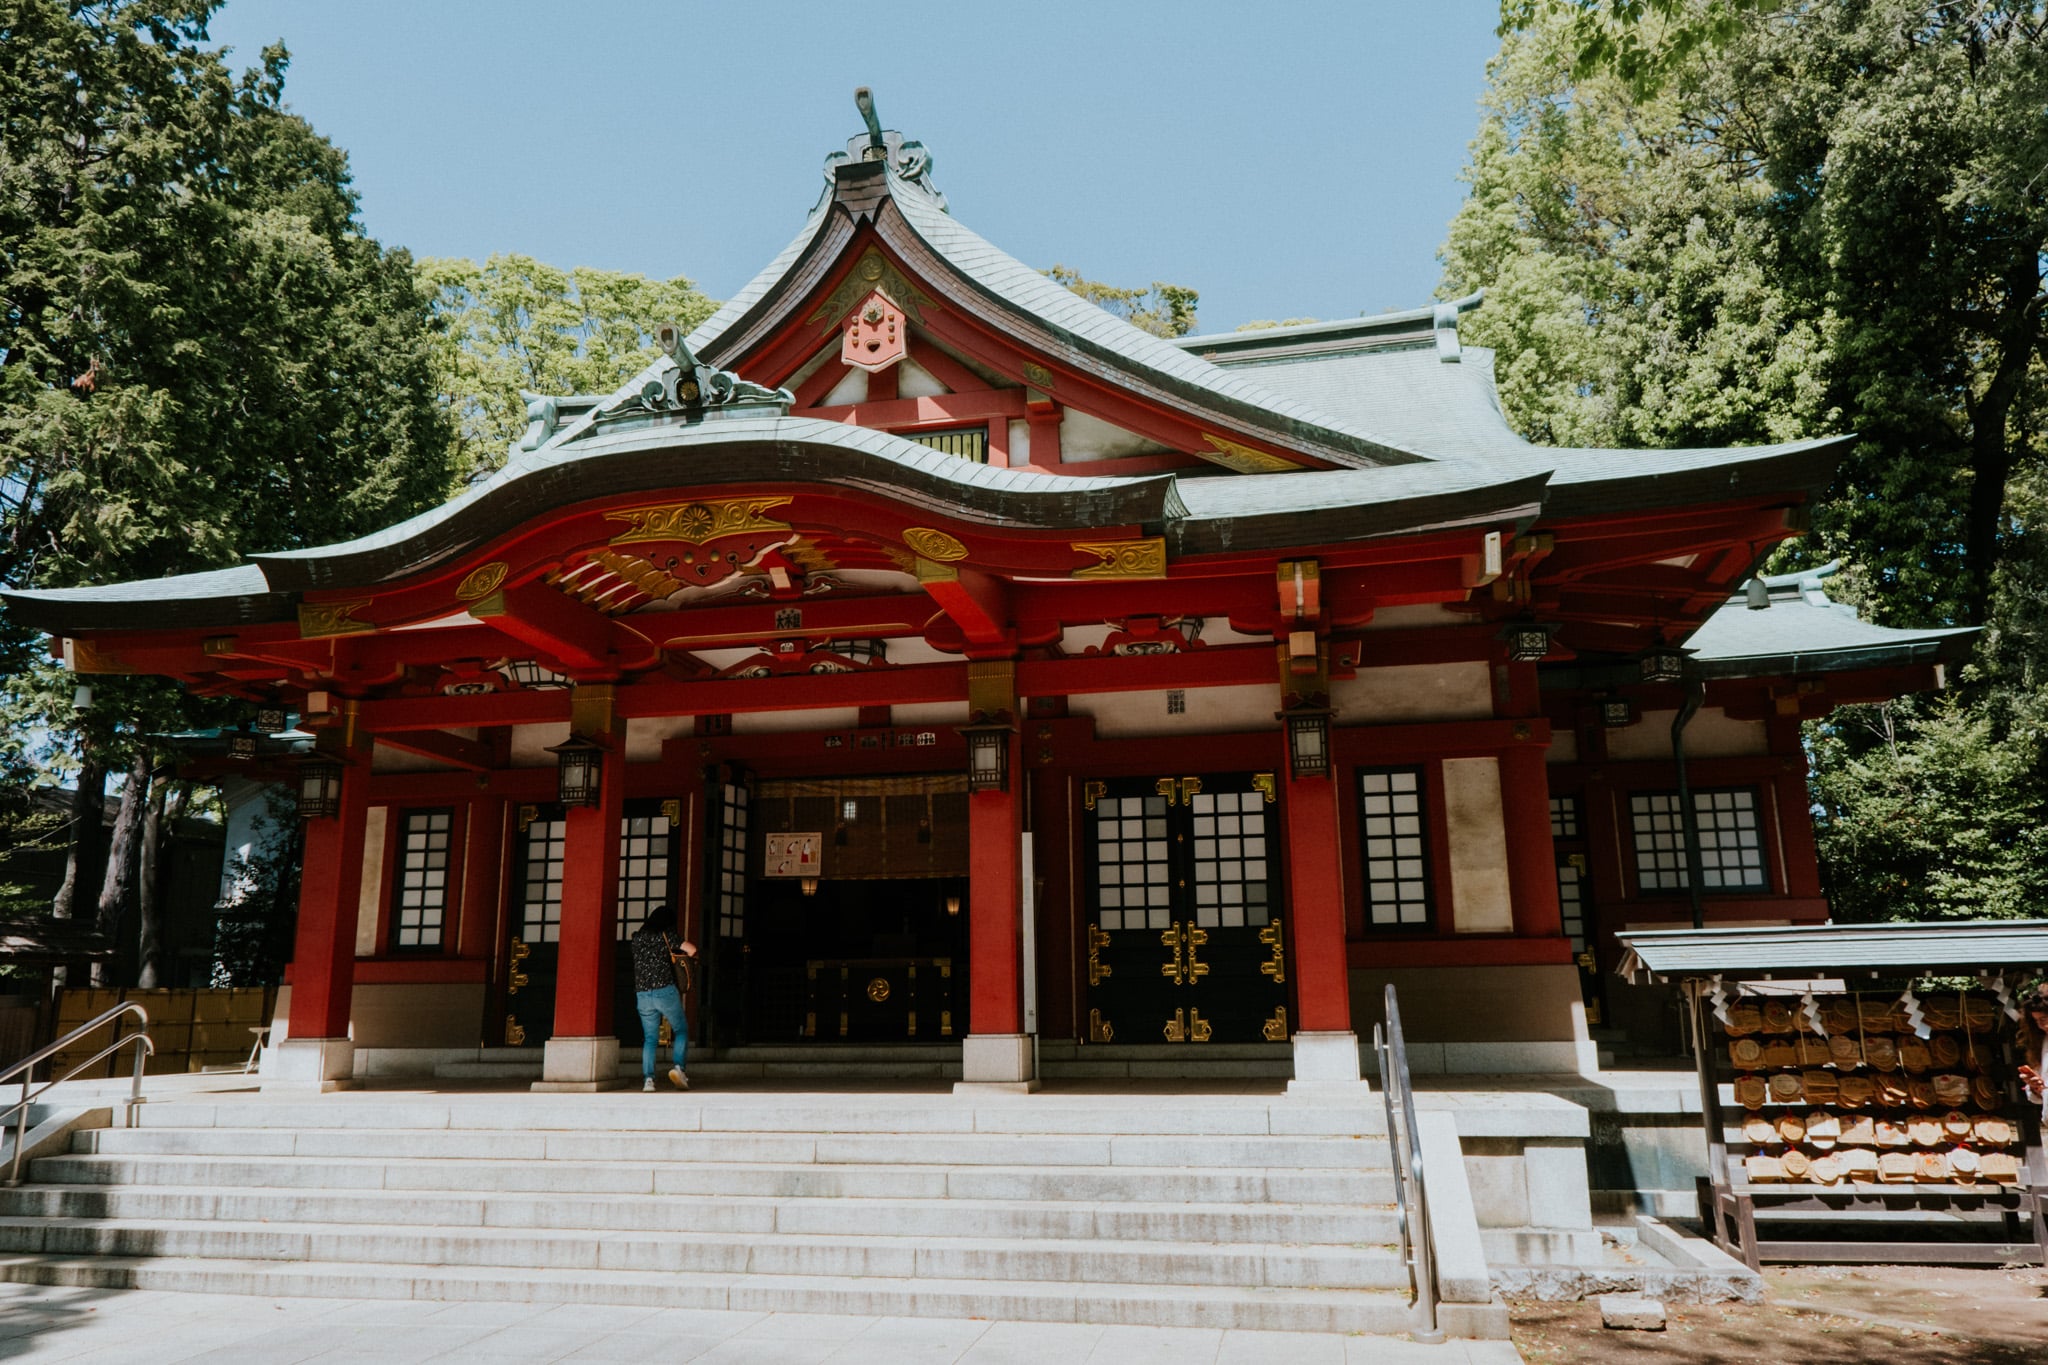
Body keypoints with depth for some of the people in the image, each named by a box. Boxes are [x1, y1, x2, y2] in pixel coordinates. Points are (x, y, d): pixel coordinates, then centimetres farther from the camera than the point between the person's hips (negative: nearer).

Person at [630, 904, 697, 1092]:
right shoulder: (667, 934, -1)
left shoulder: (638, 937, 11)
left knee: (649, 1037, 11)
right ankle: (678, 1066, -10)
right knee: (681, 1029, 10)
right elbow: (691, 950, -9)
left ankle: (648, 1078, 0)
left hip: (642, 994, 4)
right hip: (665, 990, -4)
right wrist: (685, 954, 13)